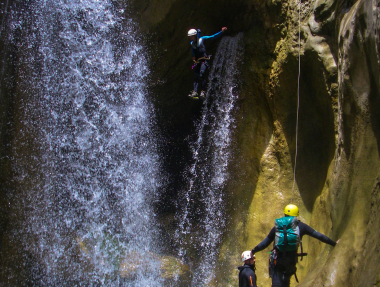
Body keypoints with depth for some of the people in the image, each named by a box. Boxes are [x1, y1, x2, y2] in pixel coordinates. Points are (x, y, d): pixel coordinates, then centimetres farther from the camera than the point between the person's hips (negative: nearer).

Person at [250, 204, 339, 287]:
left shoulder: (277, 226, 11)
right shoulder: (300, 226, 8)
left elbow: (265, 242, 13)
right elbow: (318, 235, 9)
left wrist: (253, 251, 26)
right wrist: (333, 243, 17)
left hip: (277, 259, 0)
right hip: (291, 259, 0)